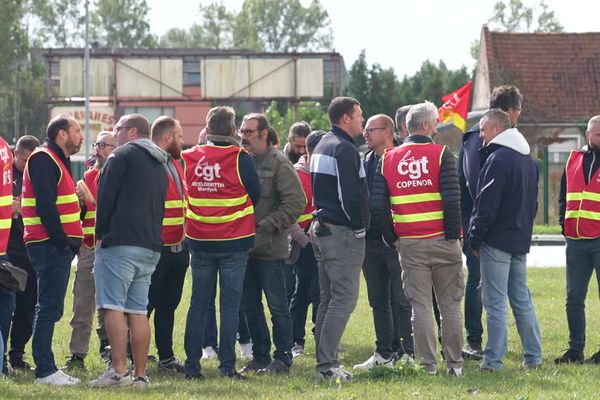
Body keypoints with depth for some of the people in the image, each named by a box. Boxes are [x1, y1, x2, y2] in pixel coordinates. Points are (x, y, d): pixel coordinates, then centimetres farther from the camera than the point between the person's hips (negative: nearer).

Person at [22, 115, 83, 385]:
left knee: (50, 308, 12)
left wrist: (71, 241, 11)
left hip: (58, 245, 10)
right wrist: (62, 240, -18)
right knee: (49, 307, -9)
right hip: (49, 245, -10)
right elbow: (45, 205, -20)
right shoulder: (43, 160, -11)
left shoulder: (58, 161, 21)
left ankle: (46, 368, 16)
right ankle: (44, 371, -9)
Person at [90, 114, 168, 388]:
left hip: (120, 243, -8)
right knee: (138, 310, 7)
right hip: (151, 247, 8)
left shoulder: (123, 154, -2)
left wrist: (100, 234, -3)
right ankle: (140, 375, 4)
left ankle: (119, 371, -17)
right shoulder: (160, 165, 22)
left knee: (113, 306, -9)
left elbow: (106, 197, -8)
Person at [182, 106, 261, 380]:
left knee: (198, 303, 9)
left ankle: (192, 365, 8)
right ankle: (227, 365, -3)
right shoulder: (240, 158, -10)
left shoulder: (190, 158, 0)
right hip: (234, 242, -3)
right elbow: (256, 195, -1)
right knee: (230, 304, 1)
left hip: (200, 242, 3)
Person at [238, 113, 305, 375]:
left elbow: (296, 203, -13)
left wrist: (266, 225, -15)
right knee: (250, 305, 10)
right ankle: (260, 356, 19)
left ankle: (283, 358, 6)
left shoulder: (278, 163, -7)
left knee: (277, 305, 0)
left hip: (270, 247, -7)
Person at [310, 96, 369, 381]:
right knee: (344, 299, -10)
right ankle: (327, 364, -13)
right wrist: (359, 225, -9)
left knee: (328, 299, 14)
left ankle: (324, 361, 16)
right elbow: (351, 195, -21)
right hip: (343, 232, -10)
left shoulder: (322, 146, 17)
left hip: (321, 228, 10)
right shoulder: (344, 149, -14)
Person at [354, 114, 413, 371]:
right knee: (378, 301, 11)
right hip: (370, 241, 7)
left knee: (402, 300, -2)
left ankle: (409, 351, 3)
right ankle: (384, 353, 18)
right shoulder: (365, 162, 13)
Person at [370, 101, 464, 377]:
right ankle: (454, 364, 9)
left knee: (420, 305, 5)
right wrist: (453, 235, -4)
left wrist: (392, 238, 10)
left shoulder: (388, 159, 6)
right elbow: (452, 200, -14)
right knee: (450, 305, 7)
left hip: (409, 244, 2)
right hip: (442, 241, -2)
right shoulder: (441, 155, -6)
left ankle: (428, 364, 3)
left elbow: (376, 206, 2)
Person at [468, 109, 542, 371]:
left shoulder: (497, 159, -15)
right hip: (521, 240, 8)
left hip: (496, 241, -8)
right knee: (521, 299, 14)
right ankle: (533, 356, 15)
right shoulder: (528, 160, 14)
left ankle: (493, 360, -5)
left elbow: (486, 205, -17)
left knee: (495, 302, -6)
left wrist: (475, 239, -9)